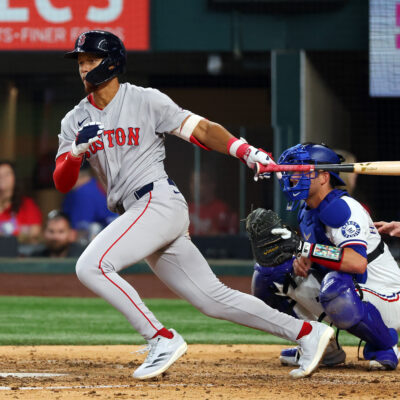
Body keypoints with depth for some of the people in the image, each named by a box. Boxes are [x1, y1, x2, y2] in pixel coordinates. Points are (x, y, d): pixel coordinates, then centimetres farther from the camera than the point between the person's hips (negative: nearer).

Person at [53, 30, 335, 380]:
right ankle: (307, 333, 10)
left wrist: (245, 151, -20)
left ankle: (163, 339, -16)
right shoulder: (75, 121, 14)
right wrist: (76, 151, -14)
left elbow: (201, 129, -4)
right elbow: (62, 183, 7)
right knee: (213, 299, 4)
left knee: (91, 266, -22)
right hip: (135, 214, 6)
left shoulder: (146, 101, -1)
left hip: (159, 202, -6)